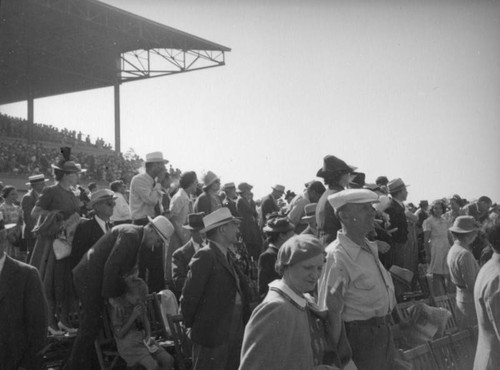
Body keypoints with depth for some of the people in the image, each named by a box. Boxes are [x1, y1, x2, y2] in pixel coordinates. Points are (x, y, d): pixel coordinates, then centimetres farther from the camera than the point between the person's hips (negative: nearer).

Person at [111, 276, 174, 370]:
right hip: (128, 343, -6)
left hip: (143, 340, 7)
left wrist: (148, 336, -2)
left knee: (168, 360, -13)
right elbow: (119, 334, -14)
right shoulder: (117, 307, -15)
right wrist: (133, 316, -20)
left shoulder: (140, 303, 4)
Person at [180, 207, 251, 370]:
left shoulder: (227, 255, 12)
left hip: (235, 333, 8)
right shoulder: (205, 256, -16)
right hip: (212, 335, -8)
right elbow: (189, 295, -17)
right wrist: (191, 324, -5)